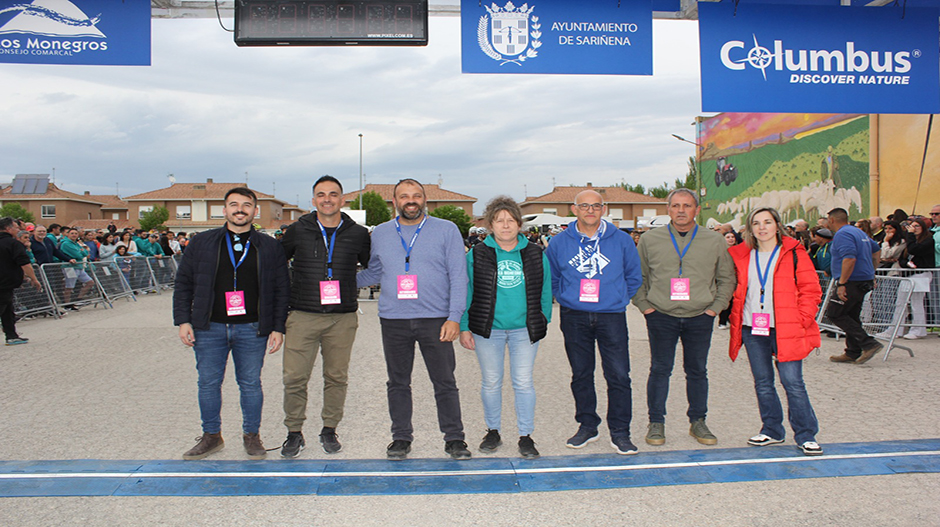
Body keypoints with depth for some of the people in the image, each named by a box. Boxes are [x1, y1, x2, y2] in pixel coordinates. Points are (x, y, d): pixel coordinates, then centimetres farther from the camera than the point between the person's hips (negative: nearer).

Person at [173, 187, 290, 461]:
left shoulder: (270, 247, 5)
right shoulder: (202, 243, 7)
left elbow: (282, 290, 5)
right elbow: (183, 283, 9)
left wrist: (278, 328, -1)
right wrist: (183, 320, 0)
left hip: (252, 330, -1)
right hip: (209, 328, 1)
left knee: (251, 384, 6)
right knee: (208, 384, 8)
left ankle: (252, 435, 22)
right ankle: (211, 436, 25)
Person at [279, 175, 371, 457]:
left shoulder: (358, 234, 4)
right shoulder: (298, 230, 4)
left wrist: (349, 288, 9)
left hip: (342, 318, 1)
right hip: (303, 317, 0)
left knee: (336, 377, 7)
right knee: (294, 378, -2)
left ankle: (329, 430, 23)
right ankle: (294, 433, 15)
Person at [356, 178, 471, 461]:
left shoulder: (446, 230, 1)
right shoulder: (380, 234, 10)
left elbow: (458, 276, -1)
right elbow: (373, 272, 21)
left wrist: (454, 317, -9)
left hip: (435, 319, -2)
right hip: (393, 320, 3)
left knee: (445, 382, 3)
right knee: (398, 383, 11)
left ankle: (454, 438, 17)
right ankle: (401, 437, 25)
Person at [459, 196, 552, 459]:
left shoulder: (536, 254, 4)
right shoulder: (477, 255, 0)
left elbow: (545, 290, 11)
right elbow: (466, 293, 3)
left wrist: (544, 320, 8)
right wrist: (464, 327, 1)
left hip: (525, 329, 0)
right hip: (487, 329, 0)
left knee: (524, 382, 3)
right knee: (491, 382, 10)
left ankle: (526, 436, 16)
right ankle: (493, 431, 27)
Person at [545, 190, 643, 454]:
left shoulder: (621, 240, 2)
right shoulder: (559, 243, 4)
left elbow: (634, 276, 12)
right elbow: (552, 278, 15)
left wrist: (620, 299, 6)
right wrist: (566, 299, 7)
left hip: (612, 316, -1)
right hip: (574, 318, 1)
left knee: (619, 375, -3)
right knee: (581, 375, 9)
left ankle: (620, 432, 10)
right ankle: (587, 425, 24)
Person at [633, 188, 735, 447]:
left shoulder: (715, 241, 5)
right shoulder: (650, 239, 2)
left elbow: (727, 278, 10)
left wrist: (715, 308, 1)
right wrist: (644, 306, -1)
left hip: (700, 318, 1)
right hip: (661, 317, -1)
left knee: (697, 371, 9)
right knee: (660, 370, 3)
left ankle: (698, 421, 23)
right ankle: (656, 423, 14)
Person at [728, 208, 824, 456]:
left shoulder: (794, 253, 0)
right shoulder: (742, 257, 10)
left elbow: (810, 290, -1)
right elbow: (737, 292, 18)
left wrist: (801, 321, -10)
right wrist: (736, 320, 8)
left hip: (785, 330, -4)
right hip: (752, 329, 4)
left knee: (793, 382, -4)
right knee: (763, 383, 11)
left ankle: (806, 435, 10)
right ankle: (772, 431, 25)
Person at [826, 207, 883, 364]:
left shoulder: (842, 235, -14)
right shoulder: (860, 232, 18)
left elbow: (850, 259, -26)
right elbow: (877, 251, 28)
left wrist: (842, 283, -25)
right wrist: (871, 272, 28)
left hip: (852, 281, -10)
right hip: (864, 281, 10)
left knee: (835, 314, -6)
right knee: (851, 316, 14)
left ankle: (869, 343, -11)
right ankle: (853, 353, 17)